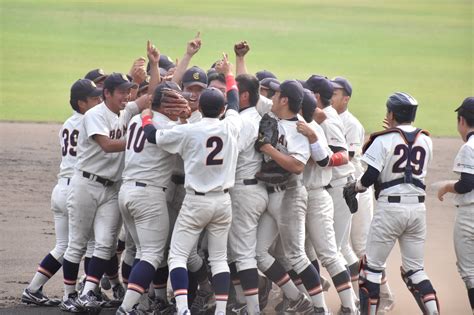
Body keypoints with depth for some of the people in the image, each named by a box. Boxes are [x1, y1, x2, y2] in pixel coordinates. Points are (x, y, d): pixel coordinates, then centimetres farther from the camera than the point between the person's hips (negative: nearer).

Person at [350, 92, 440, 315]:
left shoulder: (384, 140, -8)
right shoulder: (425, 141, 6)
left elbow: (371, 176, -12)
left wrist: (356, 186, 10)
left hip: (391, 206, -5)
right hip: (418, 207, 5)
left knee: (372, 265, 5)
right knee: (415, 269, 12)